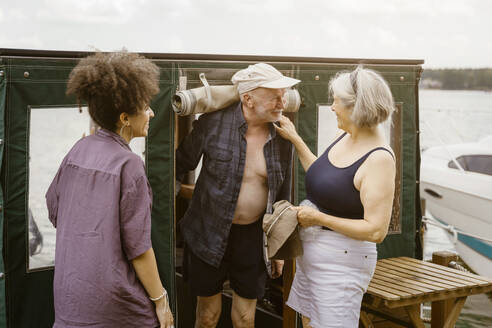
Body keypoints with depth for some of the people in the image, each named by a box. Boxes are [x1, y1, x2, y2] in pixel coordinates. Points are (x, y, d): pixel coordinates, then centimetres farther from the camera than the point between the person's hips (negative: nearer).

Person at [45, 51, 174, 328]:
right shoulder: (129, 164, -18)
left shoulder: (79, 150, 0)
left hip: (68, 289, 6)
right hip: (113, 300, -6)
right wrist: (160, 300, -9)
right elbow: (137, 246, -18)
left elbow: (53, 207, 12)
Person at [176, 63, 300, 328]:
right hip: (209, 235, -2)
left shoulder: (282, 136, -3)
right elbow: (180, 165, -1)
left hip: (254, 237, 2)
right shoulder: (212, 123, -14)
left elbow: (282, 194, 7)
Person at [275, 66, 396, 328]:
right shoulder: (343, 137, 4)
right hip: (310, 253, 9)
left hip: (342, 261, -8)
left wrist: (319, 218, -18)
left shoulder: (379, 159, -22)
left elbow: (376, 231, -25)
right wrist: (295, 139, 17)